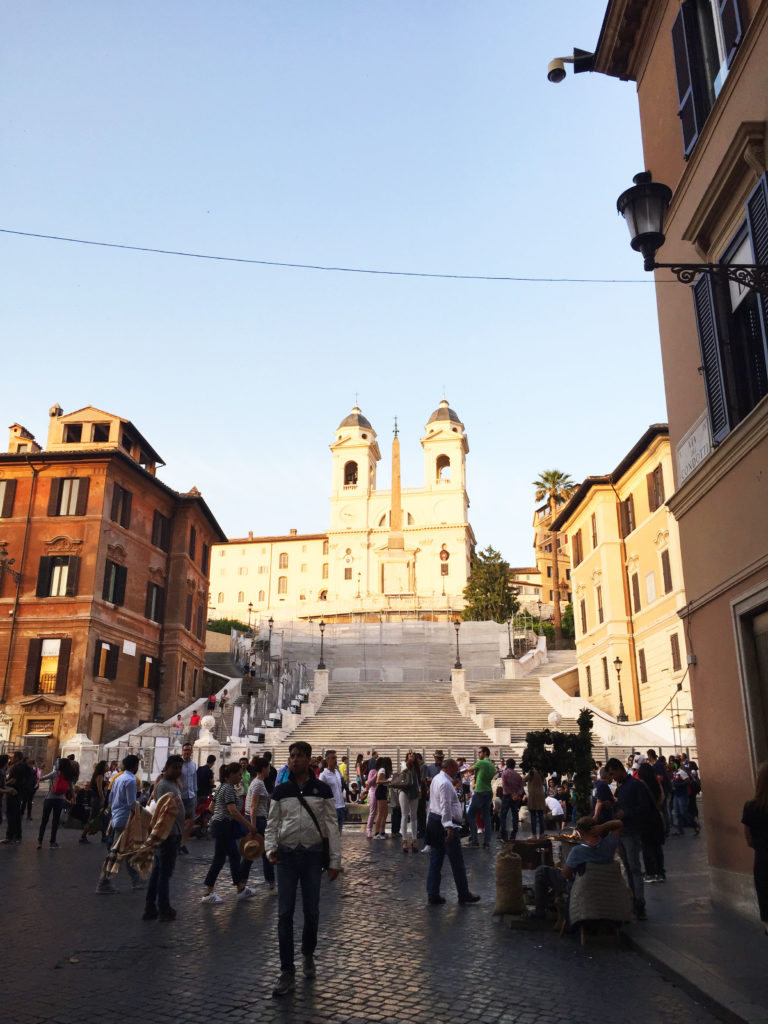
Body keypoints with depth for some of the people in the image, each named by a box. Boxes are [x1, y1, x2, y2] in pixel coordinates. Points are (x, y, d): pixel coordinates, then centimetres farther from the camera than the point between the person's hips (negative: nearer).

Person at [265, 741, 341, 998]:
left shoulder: (322, 789, -2)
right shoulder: (280, 791, 2)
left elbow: (331, 826, 0)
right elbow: (272, 824, 6)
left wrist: (335, 859, -2)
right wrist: (270, 848, -12)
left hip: (312, 854, -1)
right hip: (287, 854, 1)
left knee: (312, 911, 11)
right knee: (285, 913, 0)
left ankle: (308, 955, 36)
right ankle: (287, 974, 8)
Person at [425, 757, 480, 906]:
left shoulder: (437, 779, 13)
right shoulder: (445, 783, -18)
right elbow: (445, 806, -26)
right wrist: (449, 827, -29)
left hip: (434, 820, 10)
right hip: (444, 823, -10)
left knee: (435, 860, 11)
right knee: (457, 862, 2)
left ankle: (432, 894, 14)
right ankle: (464, 894, 12)